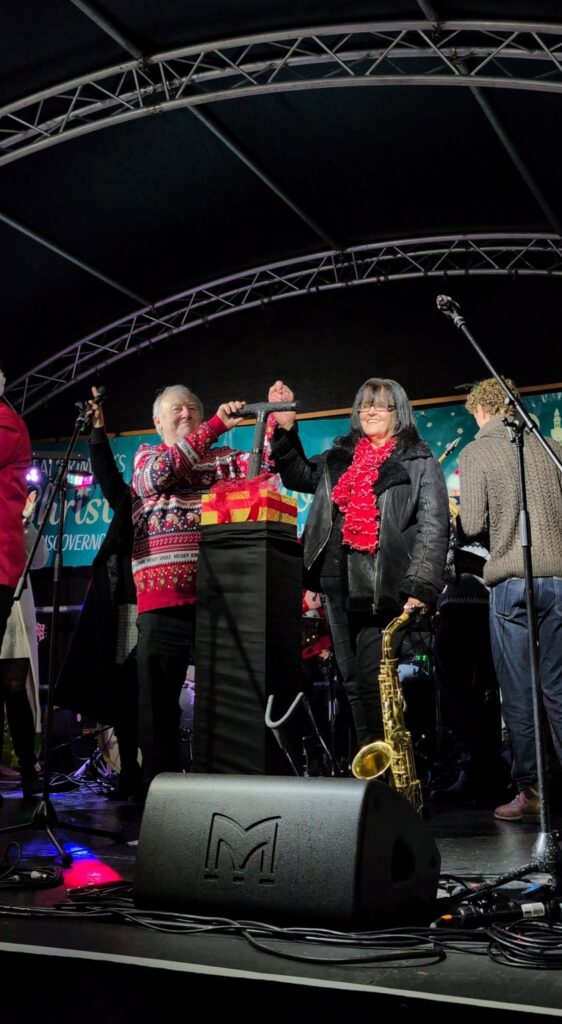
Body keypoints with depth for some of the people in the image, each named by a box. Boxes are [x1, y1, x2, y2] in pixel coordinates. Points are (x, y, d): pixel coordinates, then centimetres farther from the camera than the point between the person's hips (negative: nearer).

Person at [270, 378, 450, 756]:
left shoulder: (419, 462, 2)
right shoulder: (340, 458, 18)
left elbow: (433, 527, -5)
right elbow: (299, 476, 31)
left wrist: (421, 588, -16)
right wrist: (286, 429, 17)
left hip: (381, 584, -6)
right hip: (337, 581, 6)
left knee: (371, 681, -8)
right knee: (352, 682, 8)